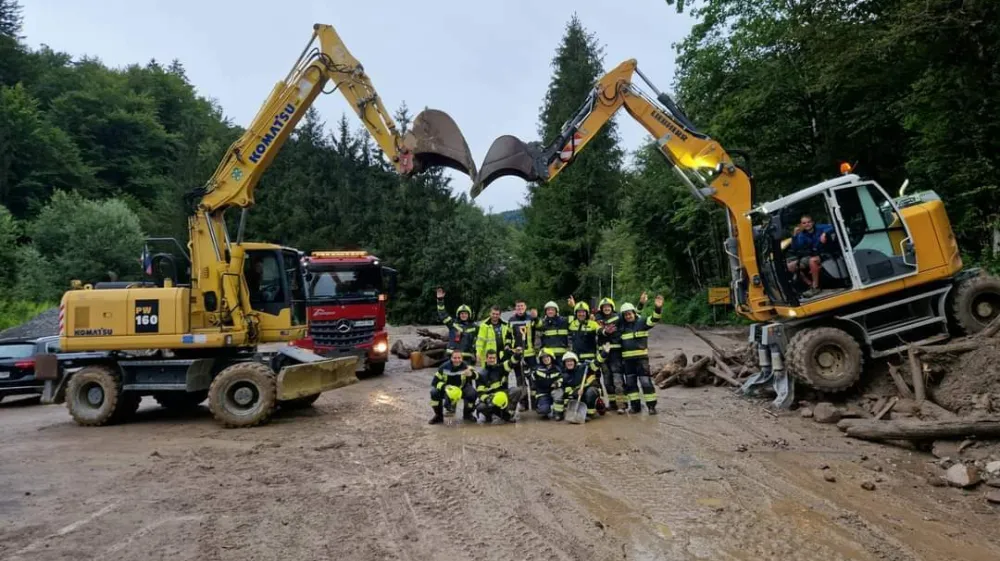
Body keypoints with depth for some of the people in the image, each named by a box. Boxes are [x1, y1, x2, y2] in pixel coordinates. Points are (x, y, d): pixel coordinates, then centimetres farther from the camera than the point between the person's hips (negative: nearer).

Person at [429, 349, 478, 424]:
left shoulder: (466, 367, -22)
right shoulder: (445, 367, -17)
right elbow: (434, 381, -16)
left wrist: (471, 374, -65)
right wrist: (445, 387, -34)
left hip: (462, 389, 0)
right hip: (447, 388, 1)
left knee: (472, 394, -30)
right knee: (434, 392, -26)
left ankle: (467, 414, 3)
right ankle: (438, 416, -2)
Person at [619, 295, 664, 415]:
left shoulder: (641, 322, -3)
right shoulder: (621, 326, 11)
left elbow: (654, 319, -20)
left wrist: (657, 308, -37)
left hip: (641, 357, -5)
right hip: (627, 359, 5)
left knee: (645, 381, -8)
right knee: (630, 383, 8)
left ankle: (651, 405, -2)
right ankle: (635, 405, 17)